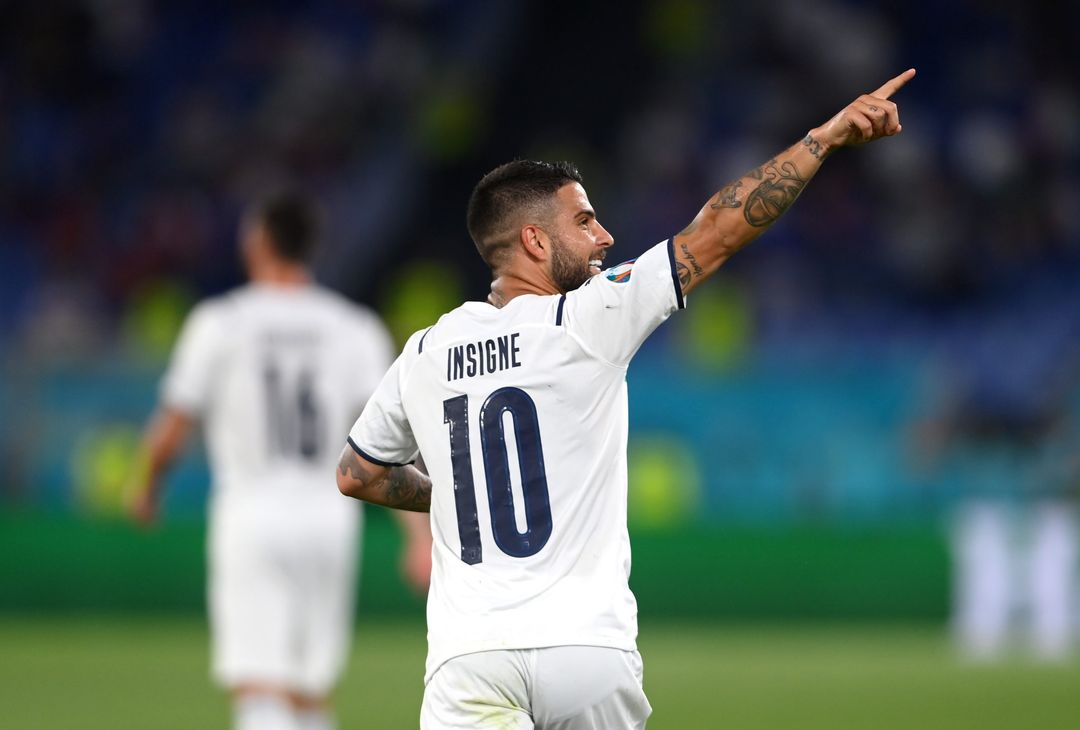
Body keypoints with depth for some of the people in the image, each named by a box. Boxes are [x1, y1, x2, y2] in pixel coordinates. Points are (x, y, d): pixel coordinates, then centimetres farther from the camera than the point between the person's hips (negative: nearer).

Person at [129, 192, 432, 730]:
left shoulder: (219, 323, -1)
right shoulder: (355, 328, 5)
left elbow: (171, 432, -1)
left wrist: (147, 488, 20)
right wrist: (420, 534, -5)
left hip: (251, 516, -3)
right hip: (329, 517, 3)